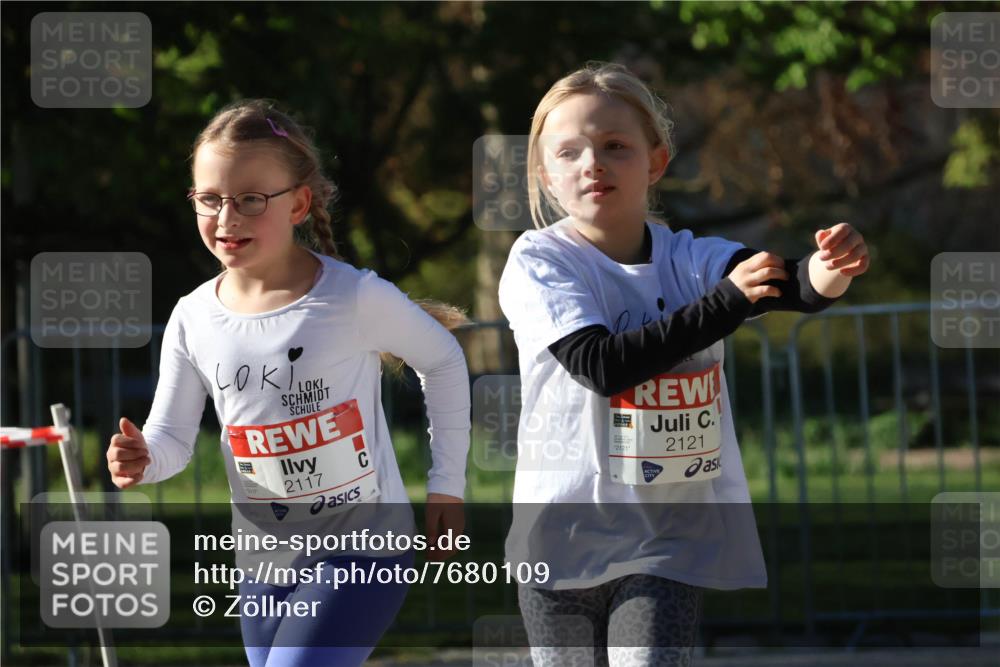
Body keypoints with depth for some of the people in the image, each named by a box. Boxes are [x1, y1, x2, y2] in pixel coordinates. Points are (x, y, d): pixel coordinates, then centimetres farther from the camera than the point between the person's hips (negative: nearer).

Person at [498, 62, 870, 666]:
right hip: (565, 539, -1)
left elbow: (788, 286, -21)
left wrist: (827, 273, -46)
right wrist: (725, 303, -29)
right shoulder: (539, 264, -8)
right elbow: (600, 364, -23)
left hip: (669, 543, 1)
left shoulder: (688, 260, -2)